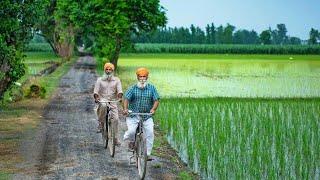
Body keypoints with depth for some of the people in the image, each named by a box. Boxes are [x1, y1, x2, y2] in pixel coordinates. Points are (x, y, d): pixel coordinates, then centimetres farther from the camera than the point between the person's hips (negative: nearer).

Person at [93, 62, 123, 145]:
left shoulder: (116, 80, 7)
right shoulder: (100, 80, 4)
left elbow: (119, 90, -5)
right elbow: (96, 91, -4)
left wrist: (120, 97, -26)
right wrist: (96, 98, -24)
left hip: (112, 102, 2)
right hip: (102, 100, -2)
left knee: (115, 119, -9)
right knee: (103, 105, -39)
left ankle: (115, 138, 5)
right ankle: (101, 123, -19)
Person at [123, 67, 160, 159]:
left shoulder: (151, 88, 4)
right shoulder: (132, 88, 1)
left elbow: (156, 100, -3)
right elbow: (126, 99, -8)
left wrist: (153, 109, -22)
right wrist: (125, 109, -27)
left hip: (147, 116, 1)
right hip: (133, 115, -1)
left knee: (150, 133, -12)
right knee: (131, 131, -21)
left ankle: (148, 154, 0)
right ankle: (131, 141, 15)